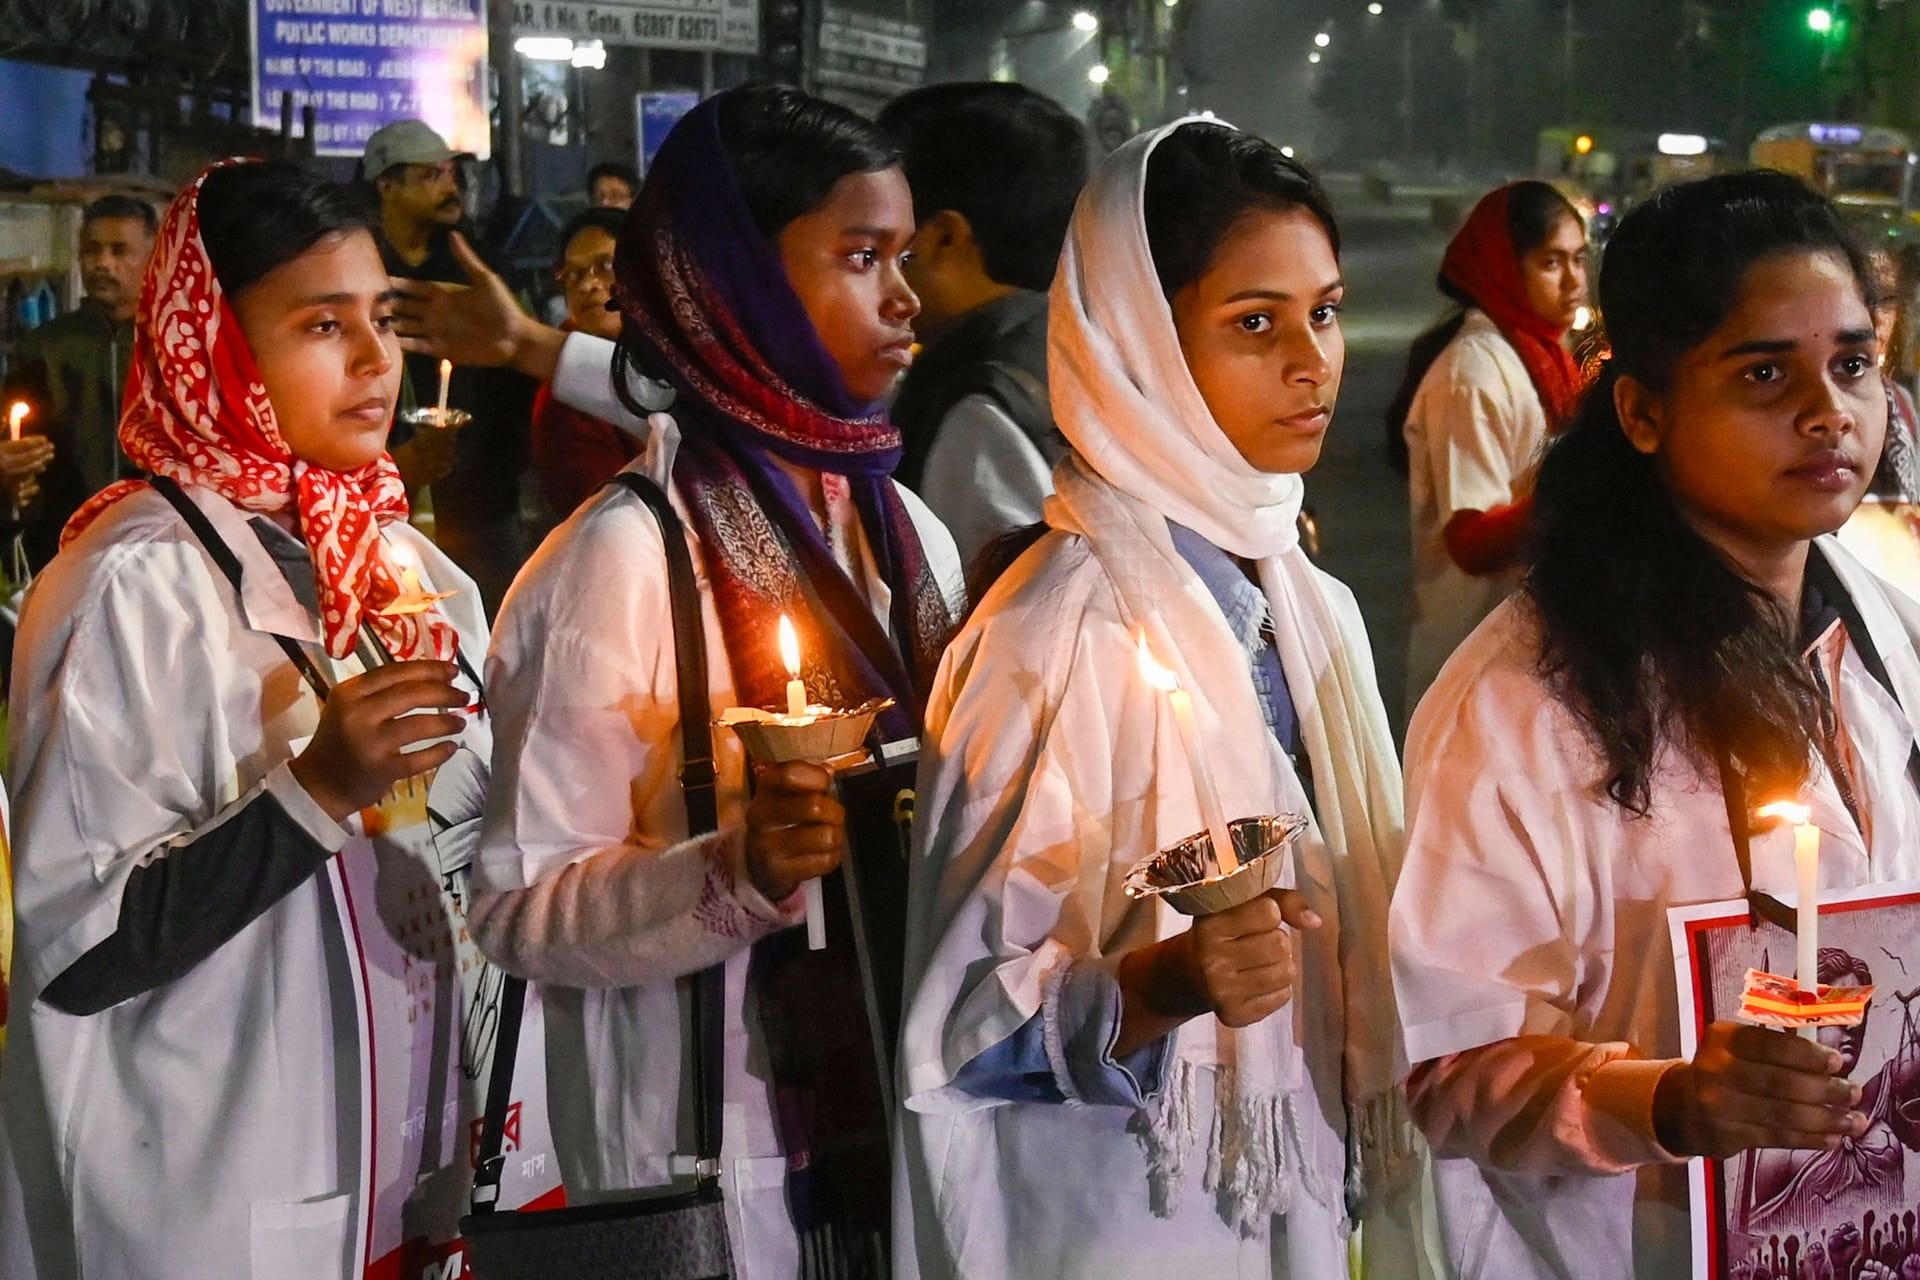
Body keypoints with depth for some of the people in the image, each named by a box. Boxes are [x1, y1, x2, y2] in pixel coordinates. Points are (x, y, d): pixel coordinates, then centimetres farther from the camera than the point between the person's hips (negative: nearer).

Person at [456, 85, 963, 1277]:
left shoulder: (912, 535, 5)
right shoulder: (626, 559, -14)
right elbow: (522, 911, -17)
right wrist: (734, 877, -29)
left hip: (906, 1135, 6)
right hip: (719, 1171, -6)